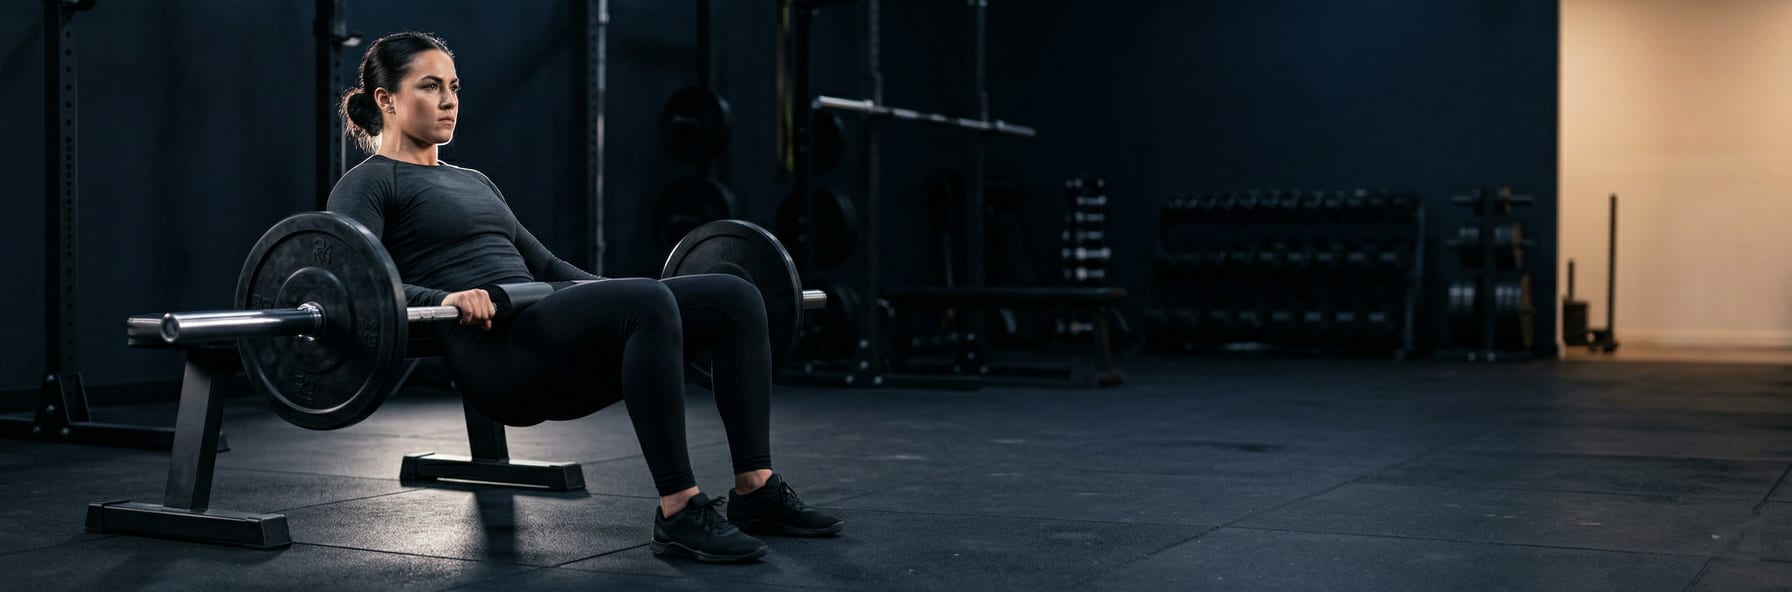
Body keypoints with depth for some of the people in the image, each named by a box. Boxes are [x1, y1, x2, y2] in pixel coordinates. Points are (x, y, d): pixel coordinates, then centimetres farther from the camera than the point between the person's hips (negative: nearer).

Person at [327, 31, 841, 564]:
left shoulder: (472, 181, 30)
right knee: (648, 305, -35)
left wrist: (626, 295, 18)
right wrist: (445, 299, -29)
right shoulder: (366, 186, 5)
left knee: (734, 297, -8)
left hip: (558, 347, 8)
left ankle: (756, 490, -9)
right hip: (496, 355, -8)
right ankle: (680, 512, -31)